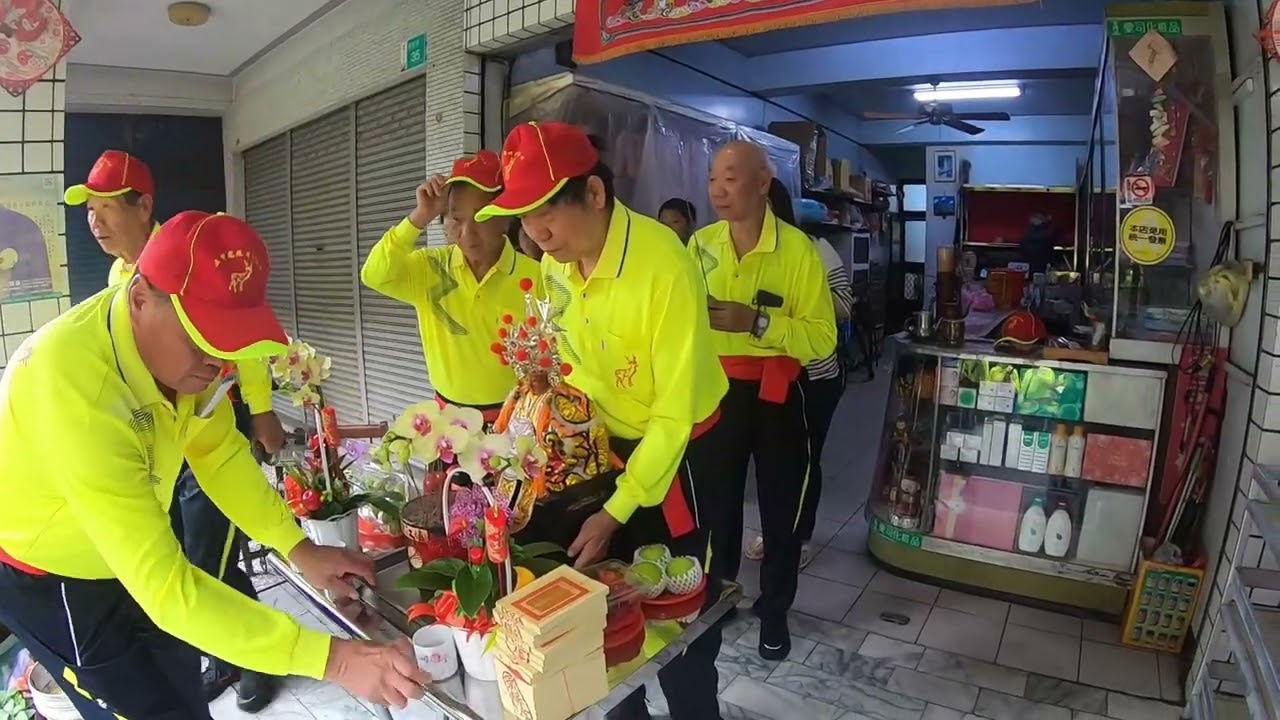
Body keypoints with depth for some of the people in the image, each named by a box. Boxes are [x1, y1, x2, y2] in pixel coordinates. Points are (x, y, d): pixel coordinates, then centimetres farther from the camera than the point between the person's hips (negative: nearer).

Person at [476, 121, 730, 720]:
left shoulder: (664, 266, -30)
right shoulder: (553, 260, -9)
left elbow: (674, 413, -25)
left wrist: (616, 512, -25)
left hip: (680, 449, -6)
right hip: (605, 443, 6)